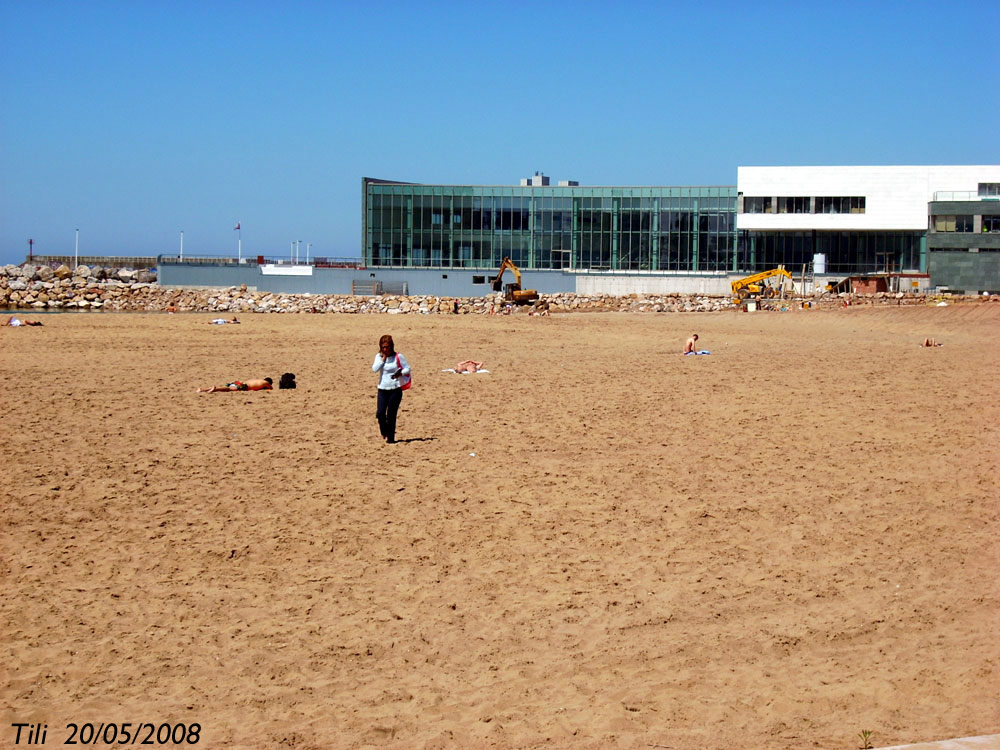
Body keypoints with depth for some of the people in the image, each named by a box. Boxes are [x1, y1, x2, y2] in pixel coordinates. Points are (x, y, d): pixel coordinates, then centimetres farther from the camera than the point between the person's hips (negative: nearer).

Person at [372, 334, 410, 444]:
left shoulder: (398, 357, -4)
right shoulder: (379, 356, 4)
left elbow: (407, 369, -1)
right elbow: (374, 369, -9)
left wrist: (400, 373, -19)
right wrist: (383, 358, -12)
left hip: (396, 389, -2)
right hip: (382, 389, 2)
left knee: (391, 415, -3)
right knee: (380, 413, -9)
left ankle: (390, 438, 10)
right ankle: (384, 432, 19)